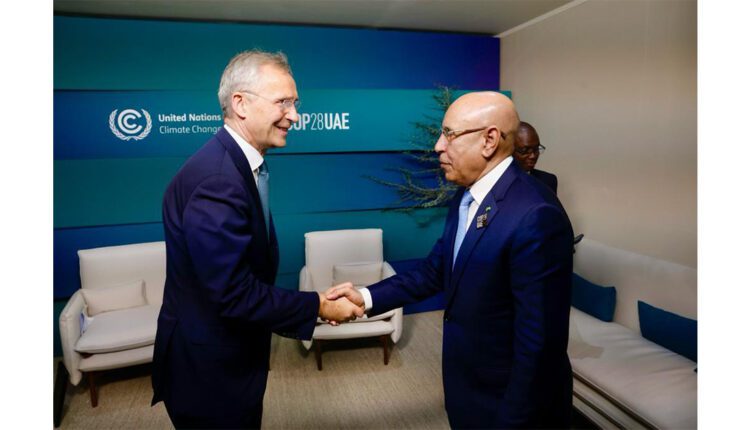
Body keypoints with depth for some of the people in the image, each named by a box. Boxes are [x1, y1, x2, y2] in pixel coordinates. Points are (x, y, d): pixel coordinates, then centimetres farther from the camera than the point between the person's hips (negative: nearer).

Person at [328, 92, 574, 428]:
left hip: (510, 398, -7)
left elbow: (539, 340, -26)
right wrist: (367, 297, -4)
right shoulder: (466, 197, 0)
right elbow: (434, 272, 6)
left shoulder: (536, 217, -28)